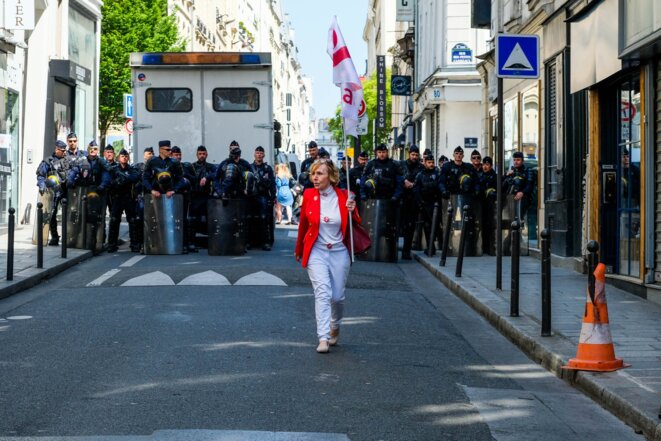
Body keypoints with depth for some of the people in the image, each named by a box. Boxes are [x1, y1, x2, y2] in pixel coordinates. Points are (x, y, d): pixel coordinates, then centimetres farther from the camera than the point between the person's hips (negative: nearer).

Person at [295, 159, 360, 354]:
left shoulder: (344, 196, -5)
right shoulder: (309, 195, -3)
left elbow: (356, 225, 2)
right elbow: (303, 224, 11)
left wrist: (352, 211, -19)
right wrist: (299, 250, 21)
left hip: (339, 252, 1)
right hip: (316, 252, -1)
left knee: (337, 297, 6)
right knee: (323, 293, -16)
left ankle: (335, 328, 36)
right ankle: (323, 339, -20)